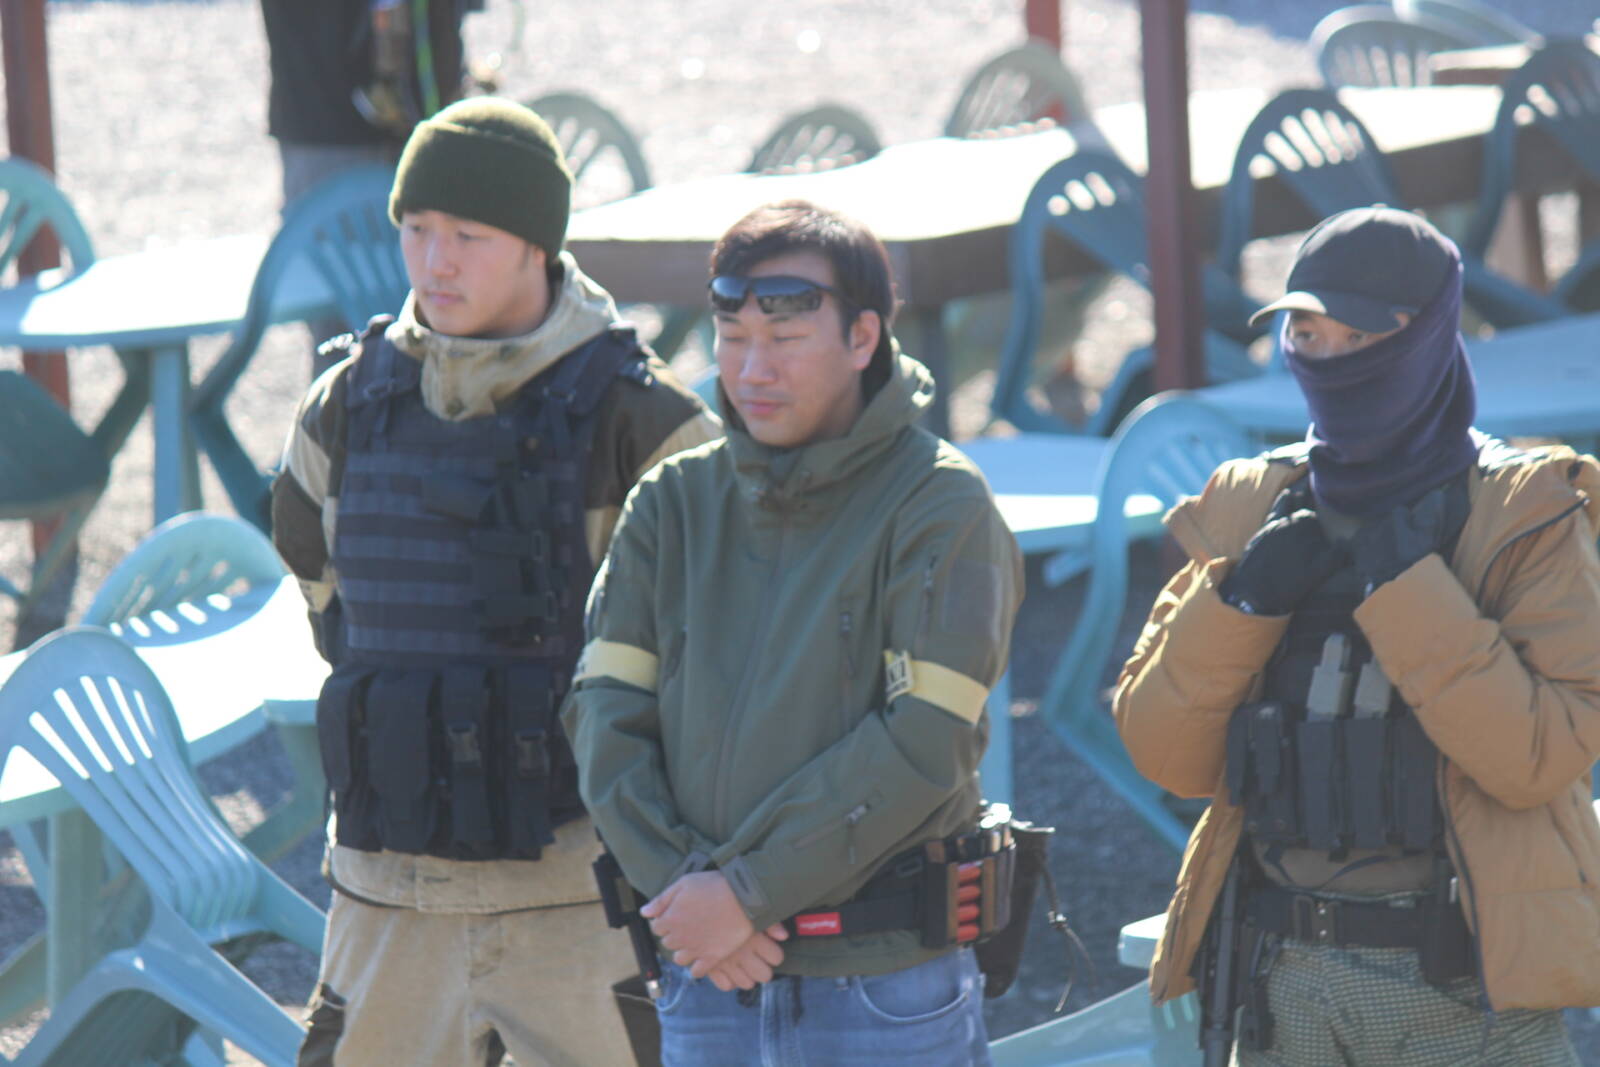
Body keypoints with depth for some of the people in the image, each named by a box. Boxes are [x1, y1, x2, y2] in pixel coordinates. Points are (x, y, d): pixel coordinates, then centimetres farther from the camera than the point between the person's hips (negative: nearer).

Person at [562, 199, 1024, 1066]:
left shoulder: (939, 507, -4)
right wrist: (678, 882, -12)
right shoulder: (674, 505, 10)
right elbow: (605, 713, 4)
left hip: (887, 986, -4)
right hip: (704, 985, 4)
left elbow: (925, 745, -13)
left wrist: (748, 889, -15)